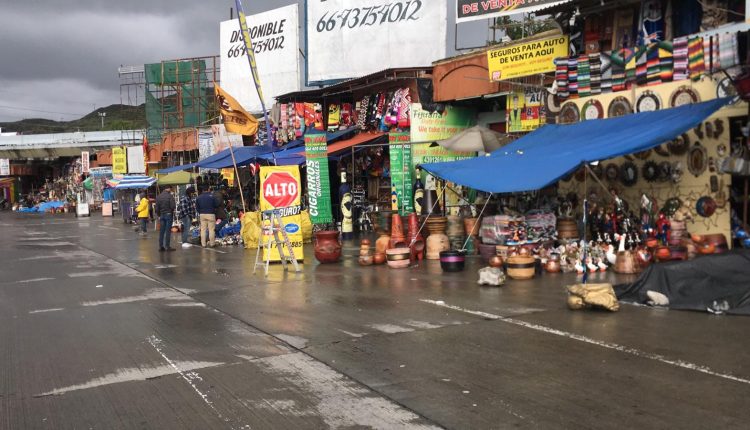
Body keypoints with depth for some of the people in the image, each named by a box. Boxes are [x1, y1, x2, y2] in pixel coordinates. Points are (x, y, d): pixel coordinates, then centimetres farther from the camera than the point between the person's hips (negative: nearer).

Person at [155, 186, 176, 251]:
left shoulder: (158, 197, 6)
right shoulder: (170, 196, -12)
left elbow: (157, 207, 8)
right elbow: (173, 206, -16)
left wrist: (158, 215, 17)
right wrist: (172, 210, 5)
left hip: (162, 215, 5)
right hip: (169, 214, -5)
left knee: (161, 231, 8)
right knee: (168, 231, -2)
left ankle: (161, 246, 9)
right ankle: (167, 246, -2)